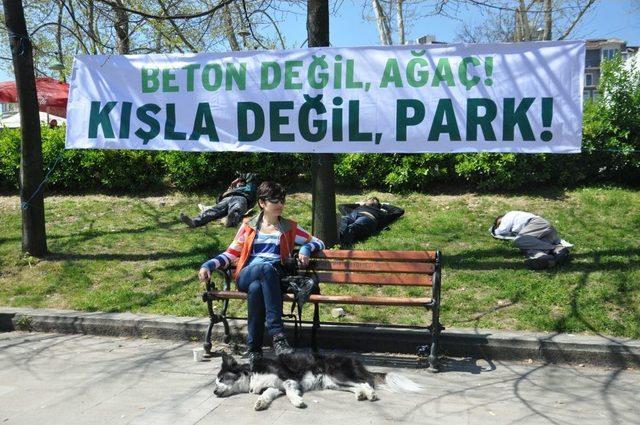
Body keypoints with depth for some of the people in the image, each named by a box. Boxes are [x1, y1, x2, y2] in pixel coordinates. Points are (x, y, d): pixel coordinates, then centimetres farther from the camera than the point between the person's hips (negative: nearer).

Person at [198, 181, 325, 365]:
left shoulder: (289, 228, 21)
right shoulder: (248, 227, 20)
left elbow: (318, 242, 25)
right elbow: (230, 254, 19)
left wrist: (306, 249, 1)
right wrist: (209, 265, 1)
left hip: (272, 279, 0)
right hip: (246, 276, 0)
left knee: (256, 288, -40)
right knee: (266, 267, -39)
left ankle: (255, 348, -35)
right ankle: (277, 333, -46)